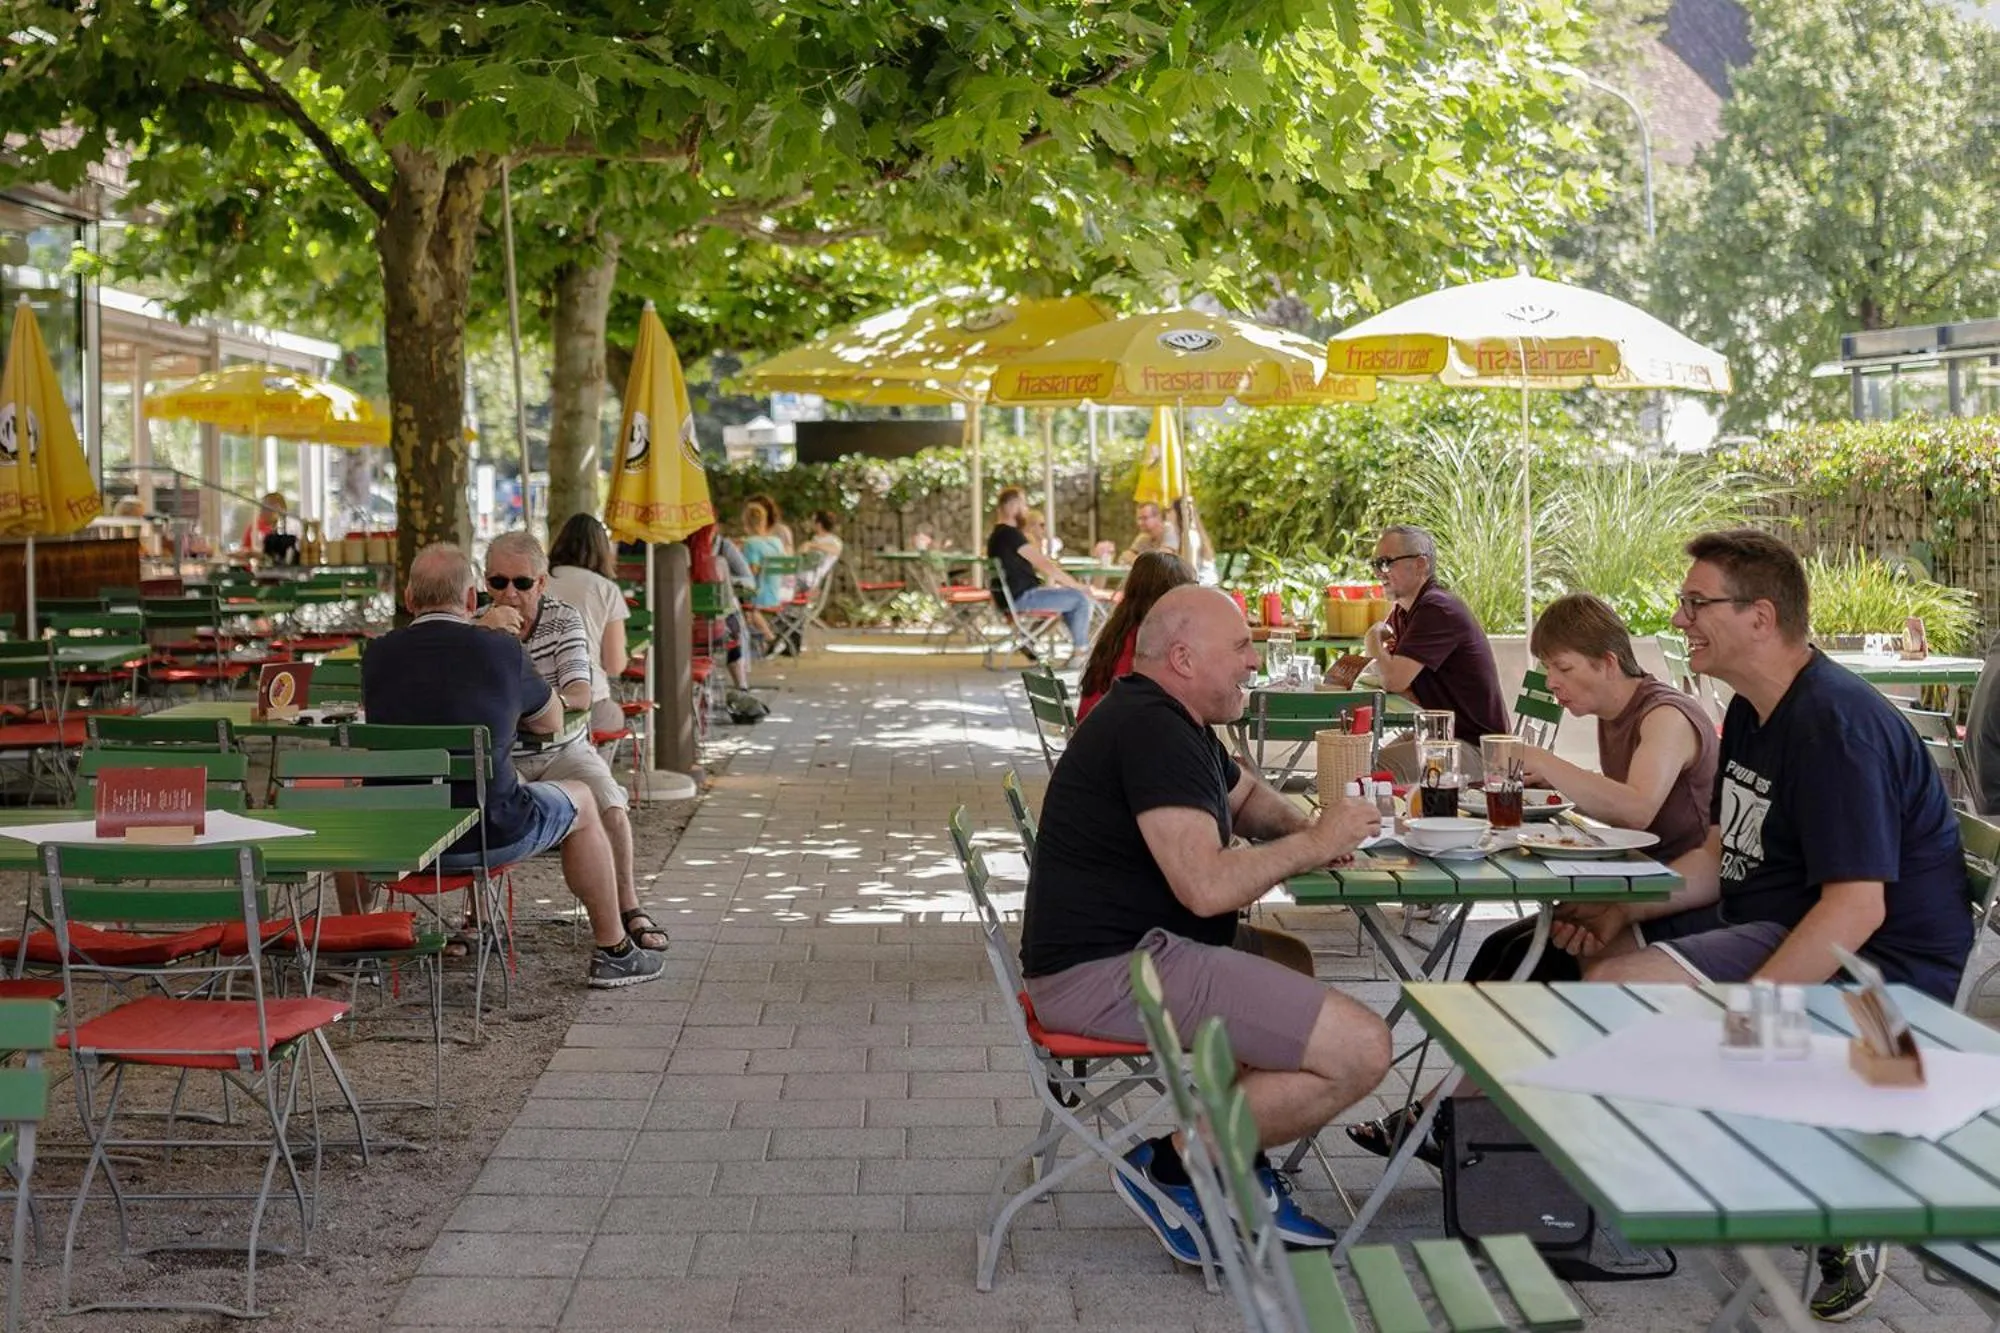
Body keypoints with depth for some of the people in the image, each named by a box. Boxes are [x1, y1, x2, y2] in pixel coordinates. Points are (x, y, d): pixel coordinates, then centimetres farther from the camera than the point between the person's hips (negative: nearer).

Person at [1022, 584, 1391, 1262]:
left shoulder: (1164, 719, 16)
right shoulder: (1153, 731, -18)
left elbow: (1246, 795, 33)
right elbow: (1207, 886, -27)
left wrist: (1308, 827, 11)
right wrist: (1315, 844, -11)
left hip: (1118, 949, 12)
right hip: (1108, 971, -12)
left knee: (1287, 965, 33)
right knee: (1360, 1050, -16)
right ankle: (1175, 1164, -4)